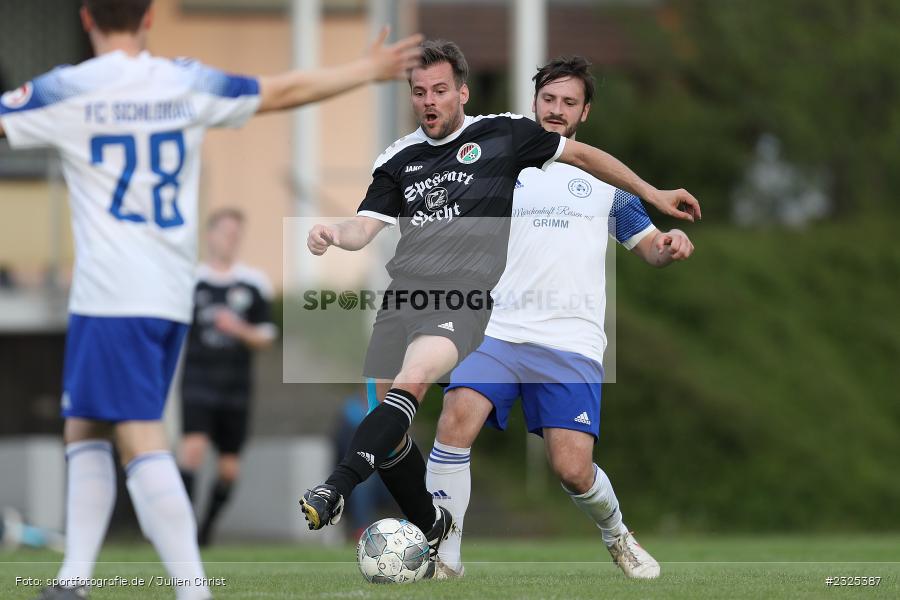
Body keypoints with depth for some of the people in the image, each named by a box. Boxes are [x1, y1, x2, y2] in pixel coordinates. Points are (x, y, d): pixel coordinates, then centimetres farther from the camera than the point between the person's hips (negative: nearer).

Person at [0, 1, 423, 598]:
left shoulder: (65, 91, -5)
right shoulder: (187, 84, 8)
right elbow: (287, 90, 19)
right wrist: (370, 69, 32)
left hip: (109, 297, -6)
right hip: (174, 296, 6)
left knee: (142, 442, -9)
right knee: (84, 430, 15)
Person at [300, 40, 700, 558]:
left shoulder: (501, 135, 10)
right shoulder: (398, 160, 19)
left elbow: (581, 154, 20)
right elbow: (365, 227, 12)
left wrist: (653, 194, 20)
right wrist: (334, 235, -12)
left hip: (465, 295, -5)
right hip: (404, 292, 5)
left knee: (411, 380, -31)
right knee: (387, 422, 0)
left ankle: (335, 491, -43)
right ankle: (431, 526, 22)